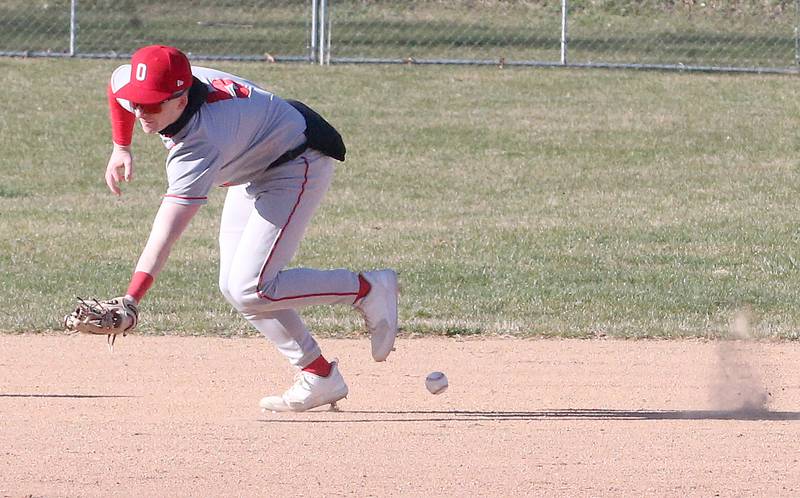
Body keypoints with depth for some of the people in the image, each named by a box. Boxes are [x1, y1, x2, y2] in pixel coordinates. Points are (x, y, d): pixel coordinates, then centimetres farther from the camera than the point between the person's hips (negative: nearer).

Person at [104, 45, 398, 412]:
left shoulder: (201, 143, -40)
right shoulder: (131, 82, -18)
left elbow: (167, 231, -47)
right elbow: (118, 83, 11)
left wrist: (131, 299, -54)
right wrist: (121, 148, 9)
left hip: (298, 165, -9)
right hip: (253, 171, 9)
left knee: (250, 291, -20)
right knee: (234, 287, 2)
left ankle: (368, 289, -6)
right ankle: (319, 378, 6)